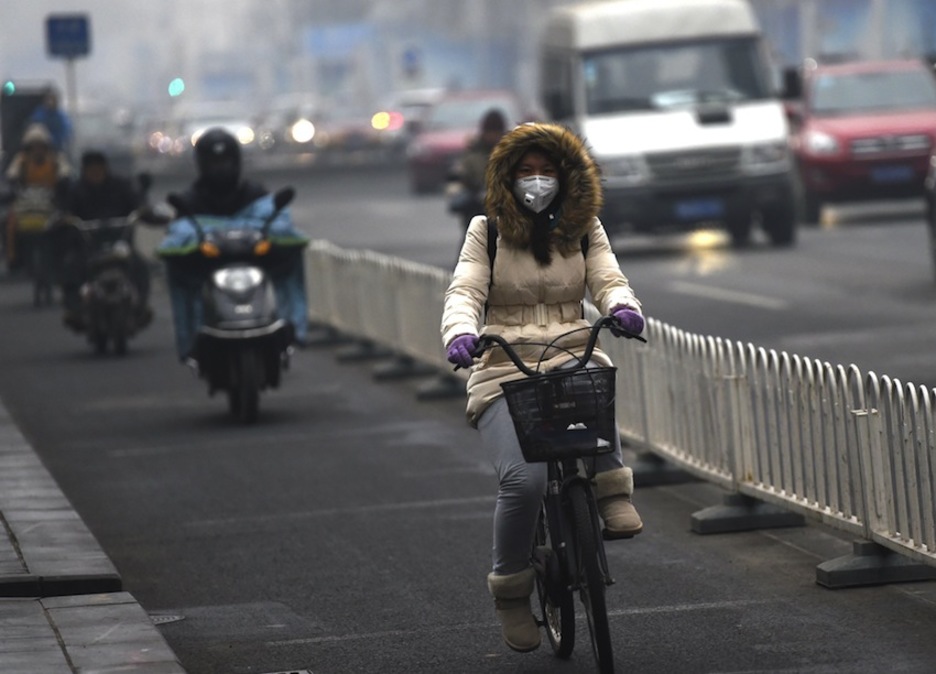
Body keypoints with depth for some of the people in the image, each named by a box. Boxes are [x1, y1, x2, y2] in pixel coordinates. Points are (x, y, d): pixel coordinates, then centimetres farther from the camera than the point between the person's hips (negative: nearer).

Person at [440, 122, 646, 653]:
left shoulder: (584, 229, 13)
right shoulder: (486, 231, 7)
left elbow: (608, 280, -1)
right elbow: (464, 291, -6)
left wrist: (623, 306, -26)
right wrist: (461, 332, -29)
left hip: (572, 359, 1)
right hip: (504, 371, -1)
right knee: (524, 479, -26)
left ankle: (612, 495, -32)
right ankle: (511, 591, -5)